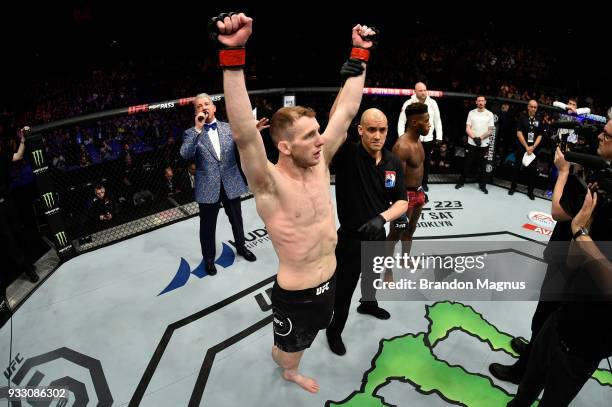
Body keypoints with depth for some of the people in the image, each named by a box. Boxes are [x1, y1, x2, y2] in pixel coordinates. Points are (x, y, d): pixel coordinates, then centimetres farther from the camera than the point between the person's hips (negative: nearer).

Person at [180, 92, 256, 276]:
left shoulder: (228, 127, 4)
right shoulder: (192, 133, -4)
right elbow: (185, 154, -21)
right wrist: (197, 129, -26)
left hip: (231, 183, 3)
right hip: (208, 187, -2)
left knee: (236, 219, 20)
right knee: (208, 225, 11)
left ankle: (241, 247, 44)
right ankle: (209, 259, 31)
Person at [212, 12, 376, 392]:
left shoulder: (319, 162, -8)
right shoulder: (270, 184, -27)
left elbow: (346, 111, -5)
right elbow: (244, 136, -44)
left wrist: (360, 55, -6)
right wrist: (233, 56, -52)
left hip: (329, 281, 6)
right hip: (295, 293, -6)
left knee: (303, 340, 31)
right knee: (289, 347, 22)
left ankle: (291, 371, 60)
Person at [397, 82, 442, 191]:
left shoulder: (432, 103, -1)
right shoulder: (408, 103, -9)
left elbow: (437, 121, 6)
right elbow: (401, 122, -6)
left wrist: (439, 137, 2)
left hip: (428, 139, 3)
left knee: (426, 162, 14)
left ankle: (424, 182, 29)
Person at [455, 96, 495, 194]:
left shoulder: (489, 114, 0)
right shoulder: (471, 113, 2)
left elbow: (490, 131, -3)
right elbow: (467, 128, -1)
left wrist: (480, 138, -15)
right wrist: (474, 138, -15)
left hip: (484, 144, 0)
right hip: (471, 143, 0)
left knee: (482, 166, 6)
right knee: (467, 164, 7)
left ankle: (482, 185, 14)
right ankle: (461, 182, 18)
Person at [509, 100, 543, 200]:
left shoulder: (539, 120, 7)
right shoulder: (522, 117, -2)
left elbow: (540, 135, 7)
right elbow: (519, 133, -8)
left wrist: (533, 147, -8)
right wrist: (526, 147, -11)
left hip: (533, 149, 3)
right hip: (521, 147, -2)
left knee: (532, 169, 2)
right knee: (516, 167, 4)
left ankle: (530, 191, 9)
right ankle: (513, 187, 17)